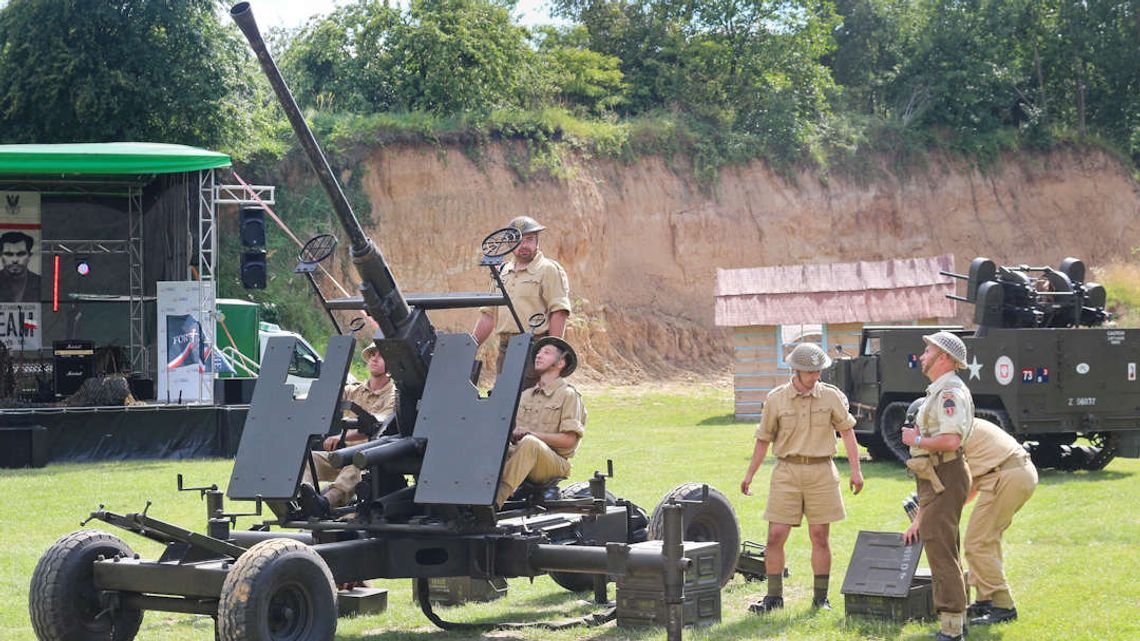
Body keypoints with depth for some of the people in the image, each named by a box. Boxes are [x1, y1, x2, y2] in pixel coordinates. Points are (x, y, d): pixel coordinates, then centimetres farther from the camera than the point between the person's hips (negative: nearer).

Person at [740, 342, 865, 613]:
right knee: (776, 535, -4)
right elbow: (763, 439, 8)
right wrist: (749, 475, 7)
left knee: (820, 536, 3)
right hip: (787, 471, 0)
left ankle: (821, 596, 13)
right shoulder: (776, 399, 1)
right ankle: (774, 596, 6)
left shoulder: (831, 396, 1)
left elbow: (847, 431, 5)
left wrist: (855, 469, -2)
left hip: (821, 471, 0)